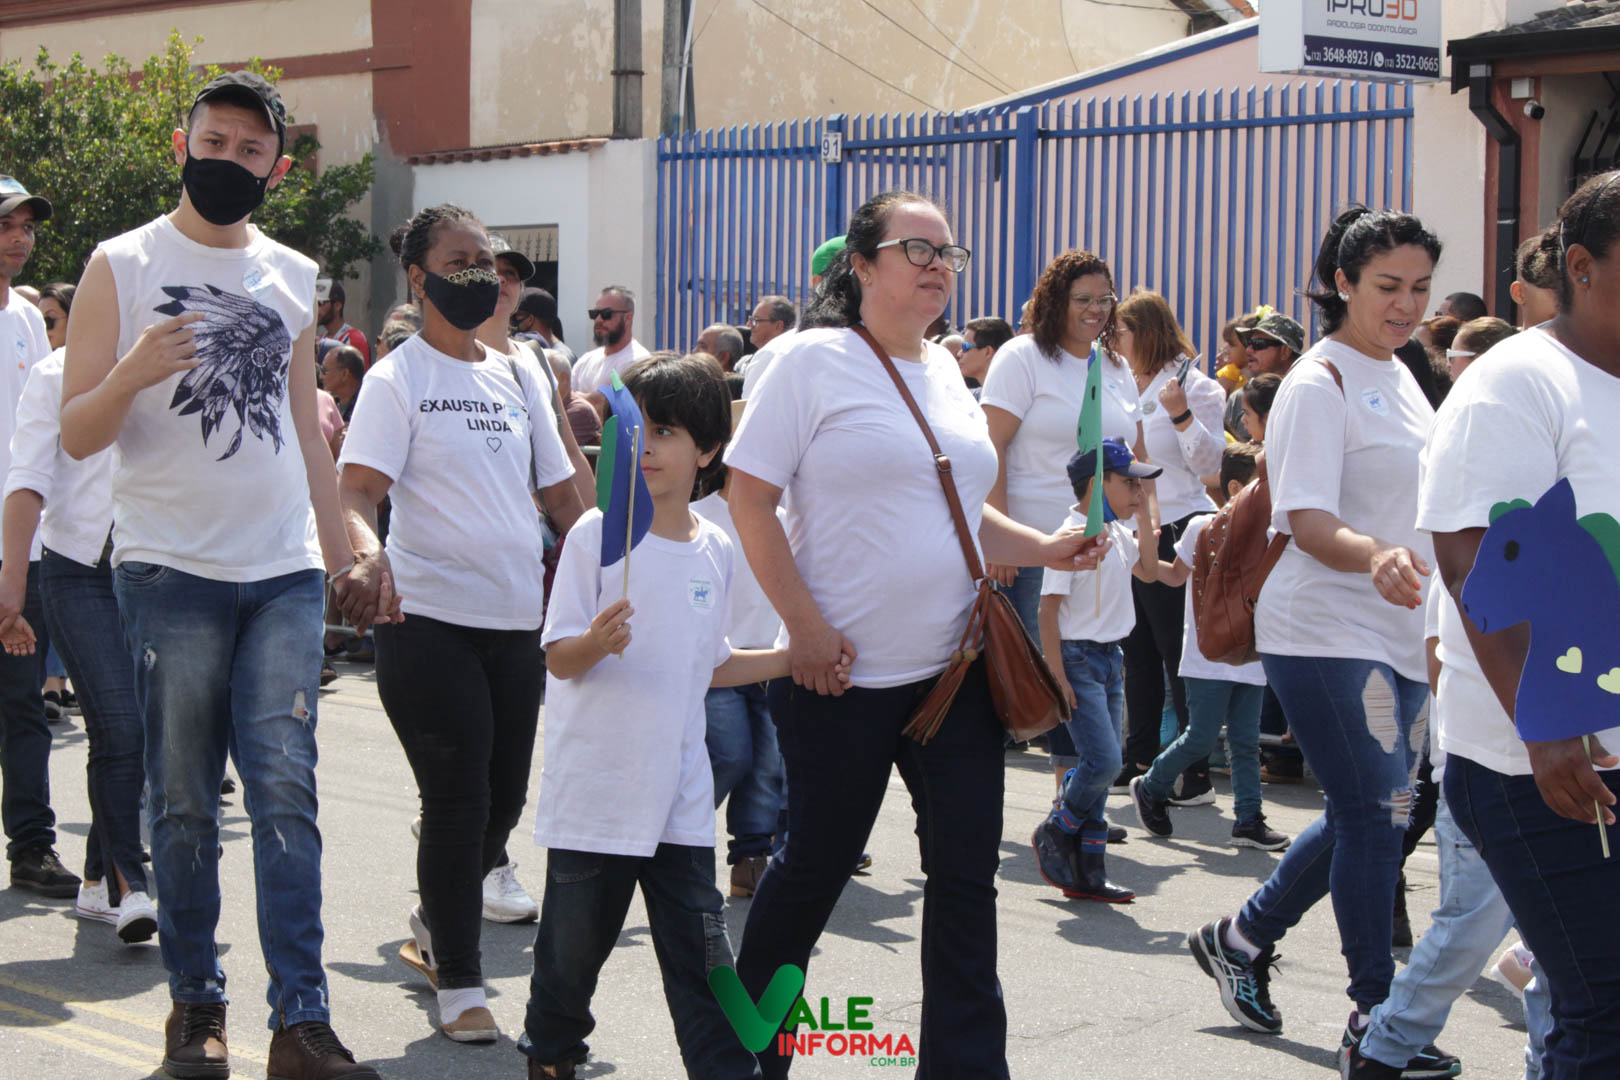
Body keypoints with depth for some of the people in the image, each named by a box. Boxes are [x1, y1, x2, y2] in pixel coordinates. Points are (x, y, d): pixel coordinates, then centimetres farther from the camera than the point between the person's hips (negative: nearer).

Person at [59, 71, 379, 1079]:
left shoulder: (293, 277, 15)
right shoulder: (123, 266, 2)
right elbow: (76, 433, -2)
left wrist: (341, 550, 19)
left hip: (286, 571, 3)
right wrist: (134, 372, -22)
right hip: (171, 570, -3)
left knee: (287, 793, -4)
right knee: (185, 803, 2)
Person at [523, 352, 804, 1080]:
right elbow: (559, 658, -8)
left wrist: (790, 659, 8)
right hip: (593, 792, -3)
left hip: (679, 794, 3)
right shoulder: (598, 534, -8)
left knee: (701, 956, 0)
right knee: (573, 943, 11)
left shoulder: (716, 553, 5)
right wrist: (597, 642, -29)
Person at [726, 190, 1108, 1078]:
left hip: (954, 671, 6)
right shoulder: (815, 361, -7)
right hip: (845, 674, -5)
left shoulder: (945, 371, 12)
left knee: (965, 874, 3)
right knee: (815, 868, 7)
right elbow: (750, 496, -10)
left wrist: (1046, 549, 5)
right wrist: (803, 624, -15)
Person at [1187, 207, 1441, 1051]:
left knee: (1365, 817, 14)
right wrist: (1375, 558, -39)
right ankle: (1377, 1016, 1)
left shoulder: (1398, 377, 15)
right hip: (1327, 633, -9)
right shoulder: (1320, 382, -12)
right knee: (1376, 814, -9)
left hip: (1398, 632, 9)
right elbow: (1307, 520, -22)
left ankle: (1242, 940, 30)